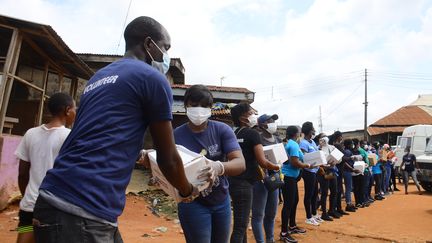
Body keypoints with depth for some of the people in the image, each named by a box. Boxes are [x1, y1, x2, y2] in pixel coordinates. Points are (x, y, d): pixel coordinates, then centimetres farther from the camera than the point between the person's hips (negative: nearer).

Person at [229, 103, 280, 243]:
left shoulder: (234, 134, 12)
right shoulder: (253, 133, -10)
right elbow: (262, 162, -16)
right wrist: (275, 167, 3)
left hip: (234, 181, 8)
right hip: (244, 183, -8)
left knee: (240, 223, 20)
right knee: (240, 226, -5)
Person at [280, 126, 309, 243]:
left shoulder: (290, 143, 14)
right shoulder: (293, 144, -16)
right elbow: (295, 162, -23)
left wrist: (304, 163, 11)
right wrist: (307, 166, -8)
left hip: (291, 177, 10)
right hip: (289, 177, -10)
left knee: (294, 201, 19)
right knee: (288, 204, -6)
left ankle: (292, 226, 33)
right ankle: (284, 233, 1)